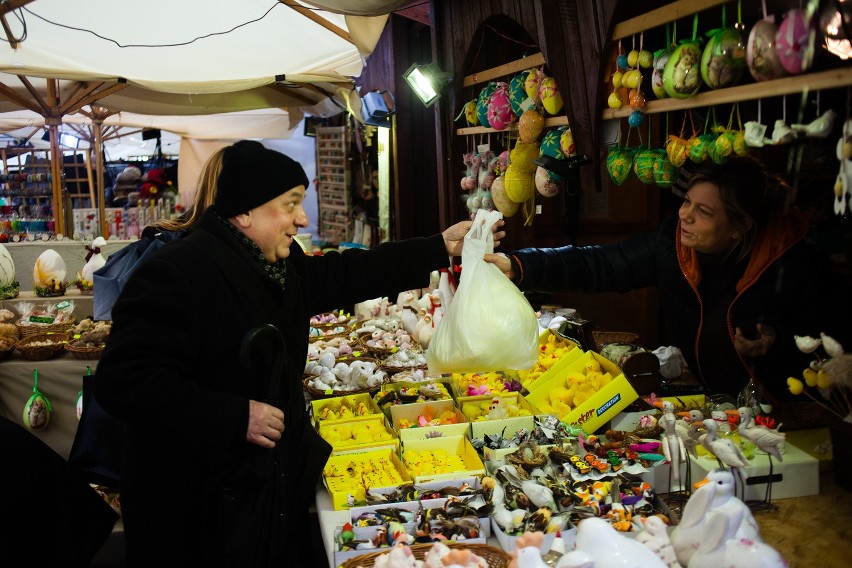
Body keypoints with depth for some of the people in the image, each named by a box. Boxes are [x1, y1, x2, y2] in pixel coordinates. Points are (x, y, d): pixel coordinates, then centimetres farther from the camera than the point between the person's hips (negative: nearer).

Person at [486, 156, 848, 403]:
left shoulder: (798, 267, -19)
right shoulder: (672, 241, -10)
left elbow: (829, 341, -7)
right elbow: (599, 265, -12)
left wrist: (779, 341, -28)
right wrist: (518, 267, -22)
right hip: (704, 396, 4)